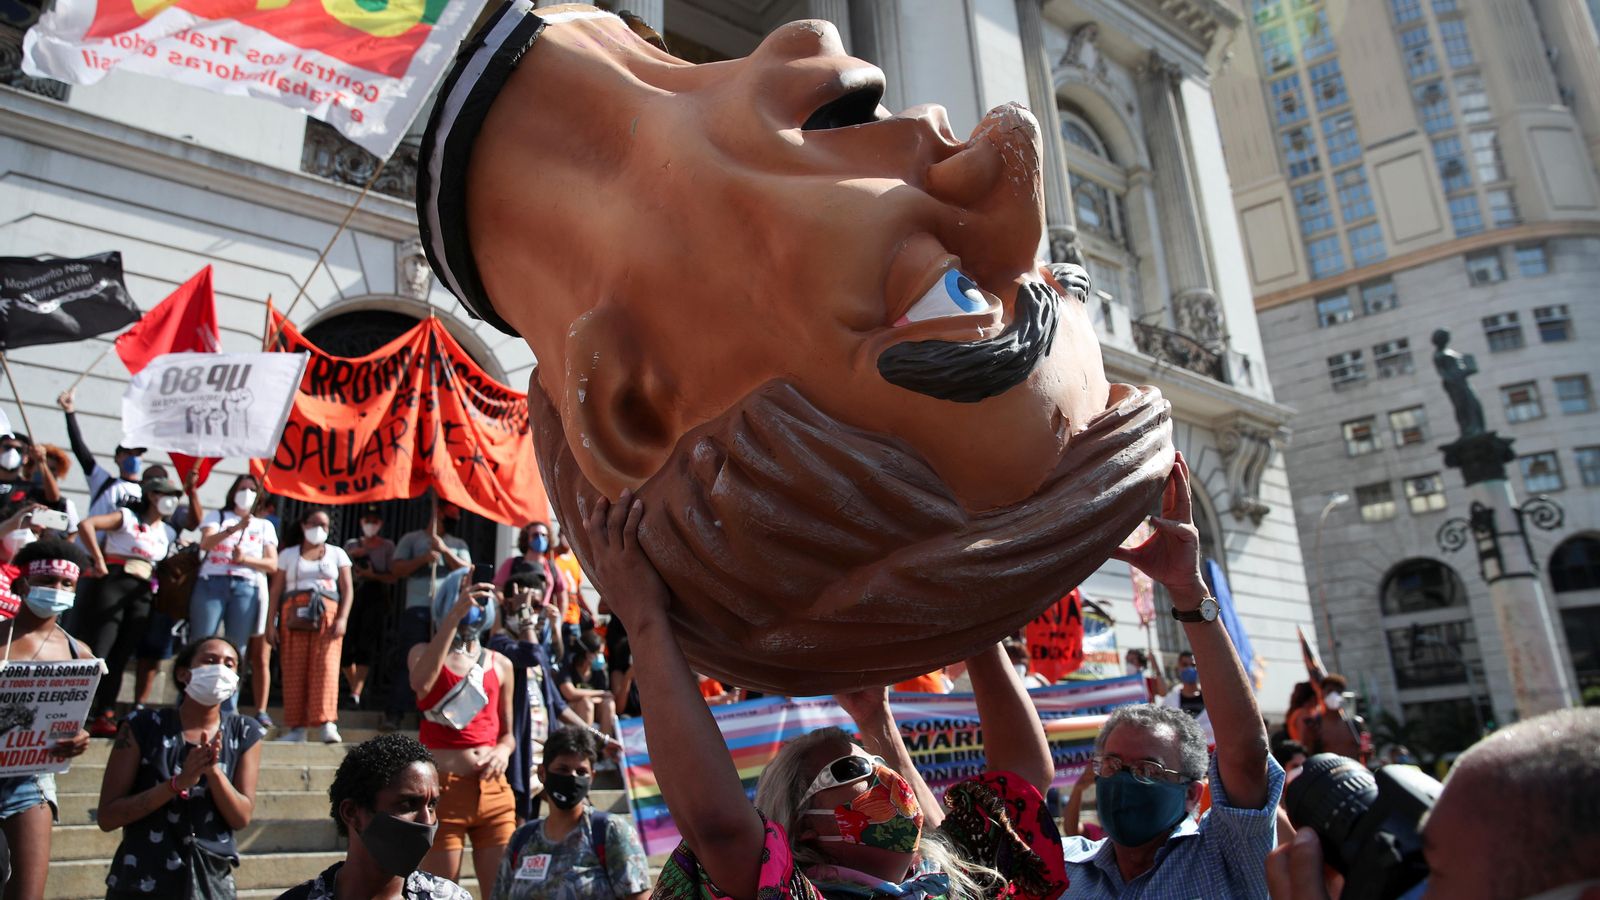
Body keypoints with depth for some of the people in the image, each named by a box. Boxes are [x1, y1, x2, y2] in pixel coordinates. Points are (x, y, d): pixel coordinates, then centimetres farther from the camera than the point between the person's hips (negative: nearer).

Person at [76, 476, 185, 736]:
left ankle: (104, 715, 11)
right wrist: (99, 560, -14)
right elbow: (85, 524, -14)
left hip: (142, 596, 6)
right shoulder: (127, 517, -1)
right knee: (100, 650, -9)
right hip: (113, 585, -6)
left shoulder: (168, 533, 18)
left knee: (121, 657, 6)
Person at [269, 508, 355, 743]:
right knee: (293, 671, -4)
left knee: (326, 666, -15)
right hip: (294, 616, 1)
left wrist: (343, 618, -5)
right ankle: (296, 727, 1)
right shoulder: (288, 555, 17)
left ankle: (326, 724, -22)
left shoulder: (337, 554, 17)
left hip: (327, 614, -1)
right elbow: (275, 591, 11)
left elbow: (347, 589, 9)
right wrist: (271, 623, 0)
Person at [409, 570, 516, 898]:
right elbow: (421, 682, -22)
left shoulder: (500, 665, 12)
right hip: (443, 790, -3)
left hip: (494, 791, 3)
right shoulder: (425, 652, 4)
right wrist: (455, 615, -27)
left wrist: (504, 750, -4)